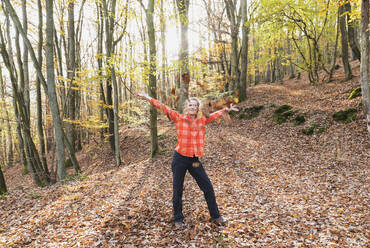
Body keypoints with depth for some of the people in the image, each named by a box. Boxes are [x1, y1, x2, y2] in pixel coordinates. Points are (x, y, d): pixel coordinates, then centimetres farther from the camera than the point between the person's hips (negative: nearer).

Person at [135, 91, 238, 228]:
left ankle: (215, 216, 26)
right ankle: (178, 219, 27)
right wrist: (148, 98, -10)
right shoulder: (179, 118, -5)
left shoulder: (202, 121, 5)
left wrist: (226, 109, 32)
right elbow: (164, 108, -7)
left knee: (208, 187, 8)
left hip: (195, 160, 3)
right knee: (177, 190, 7)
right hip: (180, 158, -3)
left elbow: (215, 115, 21)